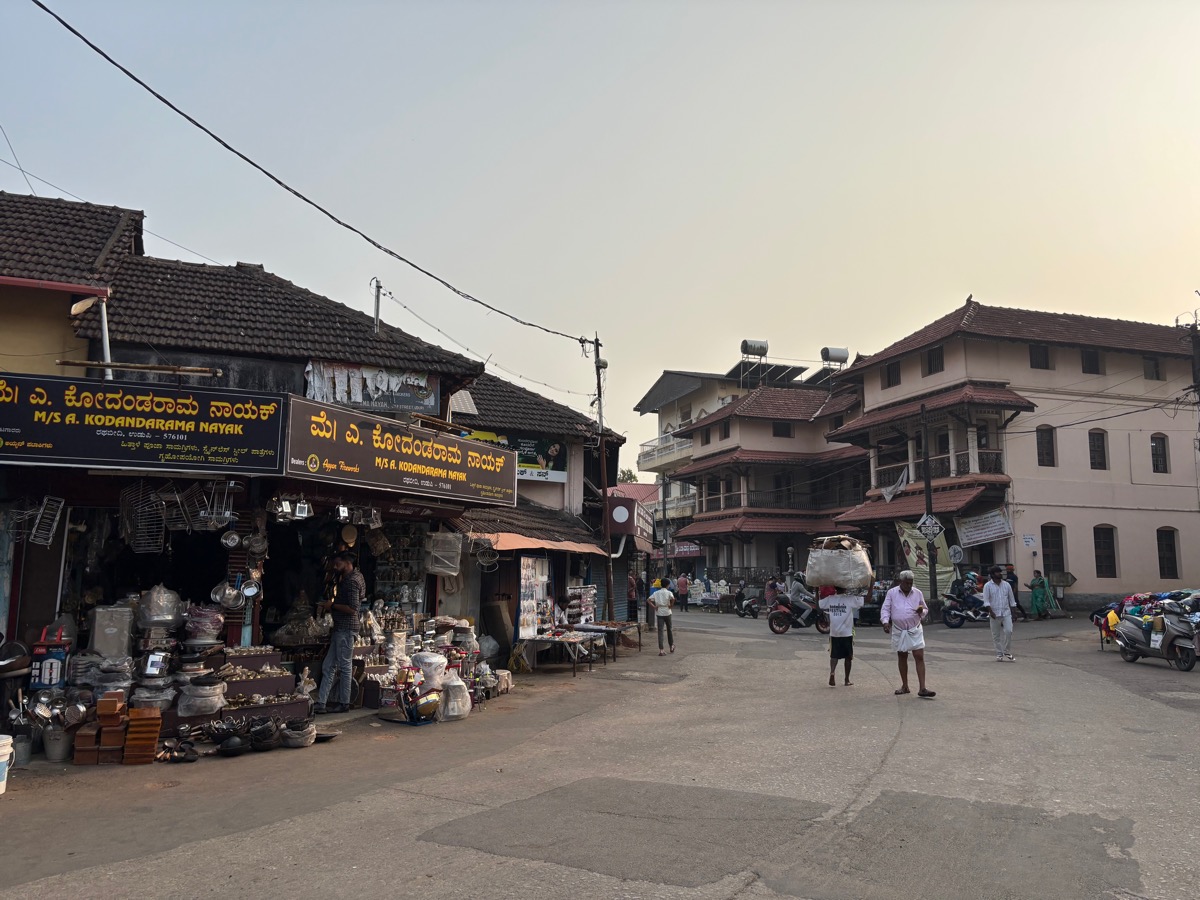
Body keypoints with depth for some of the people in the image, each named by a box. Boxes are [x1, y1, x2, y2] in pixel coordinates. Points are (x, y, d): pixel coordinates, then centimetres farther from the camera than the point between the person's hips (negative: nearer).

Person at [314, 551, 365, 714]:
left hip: (346, 629, -10)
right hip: (340, 628, 10)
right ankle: (321, 703, 11)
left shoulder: (352, 581, -15)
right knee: (328, 667, 9)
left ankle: (344, 703, 8)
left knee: (345, 666, -1)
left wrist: (332, 605, -11)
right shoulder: (347, 579, 17)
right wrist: (327, 608, 9)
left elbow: (352, 608, -22)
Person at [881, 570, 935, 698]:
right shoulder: (892, 593, 0)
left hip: (915, 631, 0)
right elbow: (885, 609, 0)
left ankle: (922, 688, -10)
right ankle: (905, 686, 22)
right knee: (902, 657, 9)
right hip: (899, 631, 0)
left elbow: (925, 609, 13)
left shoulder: (918, 593, 3)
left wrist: (922, 611, -11)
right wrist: (885, 622, -17)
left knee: (919, 657, -8)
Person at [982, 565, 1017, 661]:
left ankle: (1007, 652, 5)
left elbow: (1011, 599, 13)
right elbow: (986, 601, -7)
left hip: (1006, 613, 2)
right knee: (996, 635, 4)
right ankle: (999, 654, 14)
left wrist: (1013, 612, 9)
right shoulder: (988, 586, -2)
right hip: (995, 614, -2)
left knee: (1008, 631, -10)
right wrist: (991, 612, -16)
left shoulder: (1006, 585, 8)